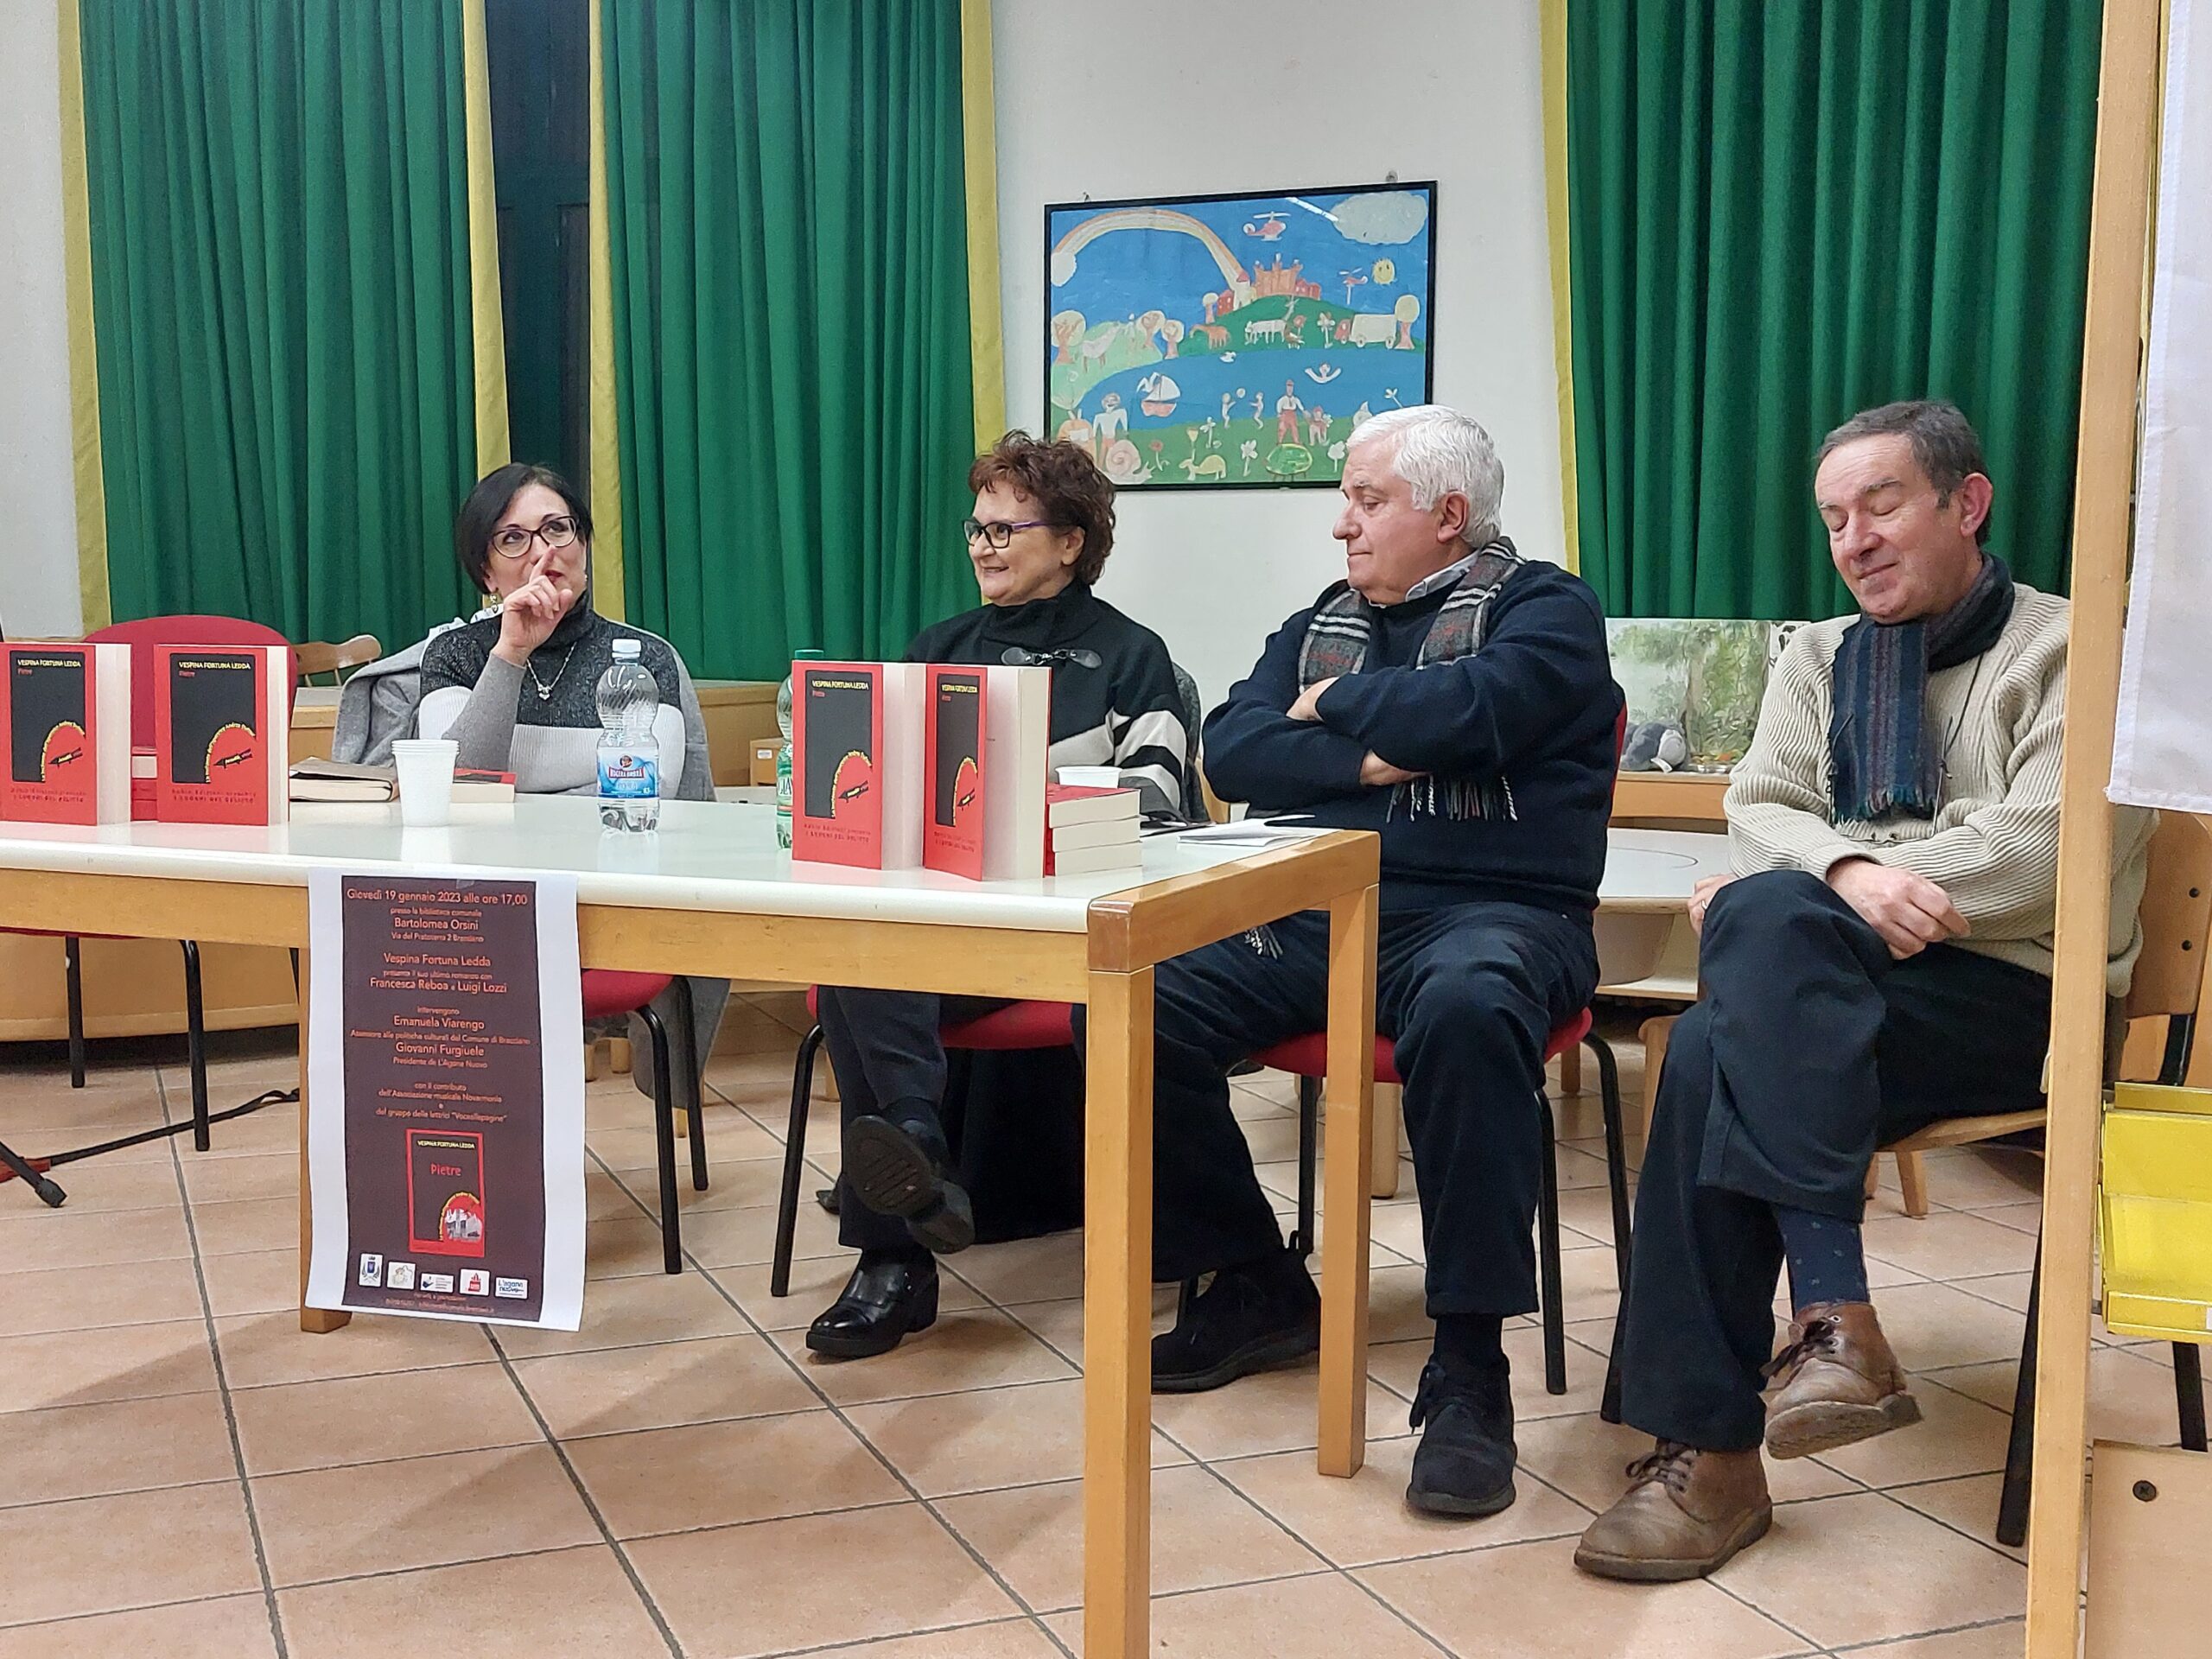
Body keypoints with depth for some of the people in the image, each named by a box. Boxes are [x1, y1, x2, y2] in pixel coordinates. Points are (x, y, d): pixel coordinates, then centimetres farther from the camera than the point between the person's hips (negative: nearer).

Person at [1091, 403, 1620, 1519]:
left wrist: (1339, 702, 1)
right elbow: (1233, 750, 6)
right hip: (1314, 915, 6)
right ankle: (1254, 1288, 0)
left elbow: (1468, 711, -17)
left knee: (1467, 1010, -41)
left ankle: (1469, 1365, -31)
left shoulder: (1542, 607, 6)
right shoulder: (1320, 623, 23)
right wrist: (1368, 760, -8)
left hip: (1487, 909, -5)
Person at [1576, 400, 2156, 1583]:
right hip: (1829, 997, 4)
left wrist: (1793, 898, -13)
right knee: (1707, 1053, -30)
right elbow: (1759, 811, 9)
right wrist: (1850, 874, -17)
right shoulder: (1816, 658, 23)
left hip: (2018, 997, -4)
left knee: (1762, 920, -32)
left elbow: (2050, 849, -10)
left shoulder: (2065, 653, 6)